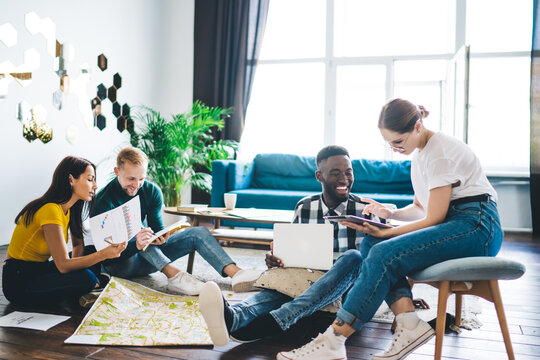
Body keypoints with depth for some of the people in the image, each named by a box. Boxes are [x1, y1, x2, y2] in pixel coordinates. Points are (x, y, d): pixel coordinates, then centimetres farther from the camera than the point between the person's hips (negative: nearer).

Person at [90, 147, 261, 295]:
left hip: (147, 256, 5)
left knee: (198, 233, -11)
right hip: (118, 262, -5)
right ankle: (173, 275, -44)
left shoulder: (152, 191, -4)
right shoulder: (104, 200, -20)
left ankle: (236, 273, -30)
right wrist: (136, 245, -44)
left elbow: (158, 228, -6)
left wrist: (161, 239, -31)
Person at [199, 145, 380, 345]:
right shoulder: (304, 207, 8)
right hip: (308, 283, 2)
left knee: (353, 256, -34)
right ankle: (232, 317, -64)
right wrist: (274, 259, -10)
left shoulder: (365, 210, 1)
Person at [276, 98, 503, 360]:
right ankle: (409, 323, -18)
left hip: (477, 226, -9)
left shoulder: (441, 152, -14)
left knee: (384, 253, -27)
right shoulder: (419, 154, 15)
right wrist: (391, 213, 2)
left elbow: (434, 218, -15)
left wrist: (386, 233, -16)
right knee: (370, 244, -10)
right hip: (451, 225, 9)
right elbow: (420, 208, 21)